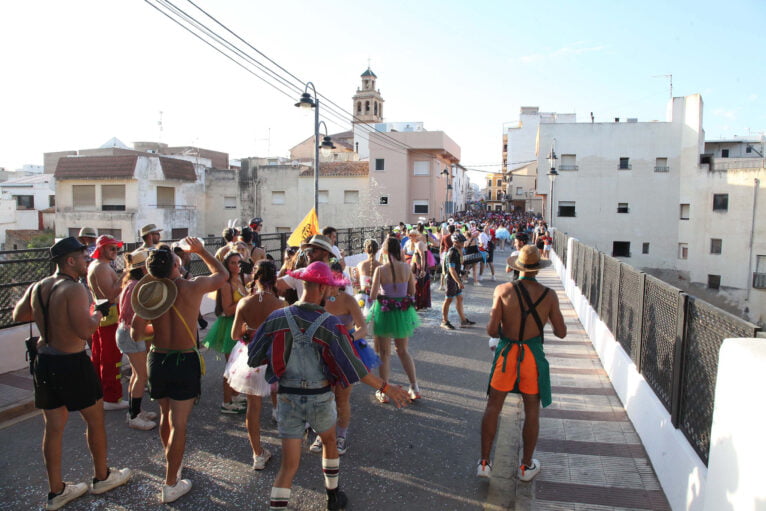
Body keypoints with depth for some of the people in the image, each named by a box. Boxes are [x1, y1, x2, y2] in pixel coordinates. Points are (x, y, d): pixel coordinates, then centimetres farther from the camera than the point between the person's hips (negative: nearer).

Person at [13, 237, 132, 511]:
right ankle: (102, 477, 29)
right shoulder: (74, 290, -20)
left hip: (43, 362, 7)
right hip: (71, 364, -7)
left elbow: (17, 316, 19)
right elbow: (85, 330, -27)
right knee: (95, 420, 13)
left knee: (53, 427, 15)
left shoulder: (36, 287, 4)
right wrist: (99, 311, -10)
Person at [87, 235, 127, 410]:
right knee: (111, 359, -4)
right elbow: (111, 295, -26)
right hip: (109, 317, -11)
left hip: (98, 315, 11)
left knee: (98, 357, 18)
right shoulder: (102, 267, -18)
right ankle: (112, 398, 2)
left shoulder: (93, 265, 14)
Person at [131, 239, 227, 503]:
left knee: (165, 416, 24)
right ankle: (170, 485, 11)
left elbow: (136, 335, -5)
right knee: (178, 424, 3)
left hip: (157, 360, 4)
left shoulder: (148, 291, -7)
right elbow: (222, 274, 6)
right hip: (185, 362, -4)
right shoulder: (193, 287, -14)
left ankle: (171, 463, 47)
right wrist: (201, 251, 15)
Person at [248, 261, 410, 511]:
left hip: (287, 398, 1)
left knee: (289, 464, 10)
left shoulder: (277, 318, -11)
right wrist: (385, 387, -6)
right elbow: (353, 368, -17)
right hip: (320, 398, -1)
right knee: (330, 443, 28)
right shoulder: (330, 324, -18)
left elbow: (253, 357, -2)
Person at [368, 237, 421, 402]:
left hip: (384, 312, -3)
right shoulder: (406, 267, -6)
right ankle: (414, 388, 23)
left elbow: (372, 296, -17)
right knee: (403, 351, 22)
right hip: (403, 312, 3)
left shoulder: (380, 269, -17)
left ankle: (383, 392, 19)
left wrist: (381, 293, 4)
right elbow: (412, 291, 2)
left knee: (384, 353, 11)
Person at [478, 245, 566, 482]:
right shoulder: (549, 296, -8)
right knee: (532, 410, 15)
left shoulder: (503, 290, -11)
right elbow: (561, 333, 0)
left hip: (506, 352, 0)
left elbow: (492, 330, -12)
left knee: (493, 406, 11)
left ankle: (484, 462, 18)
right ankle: (526, 466, 26)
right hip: (533, 354, 0)